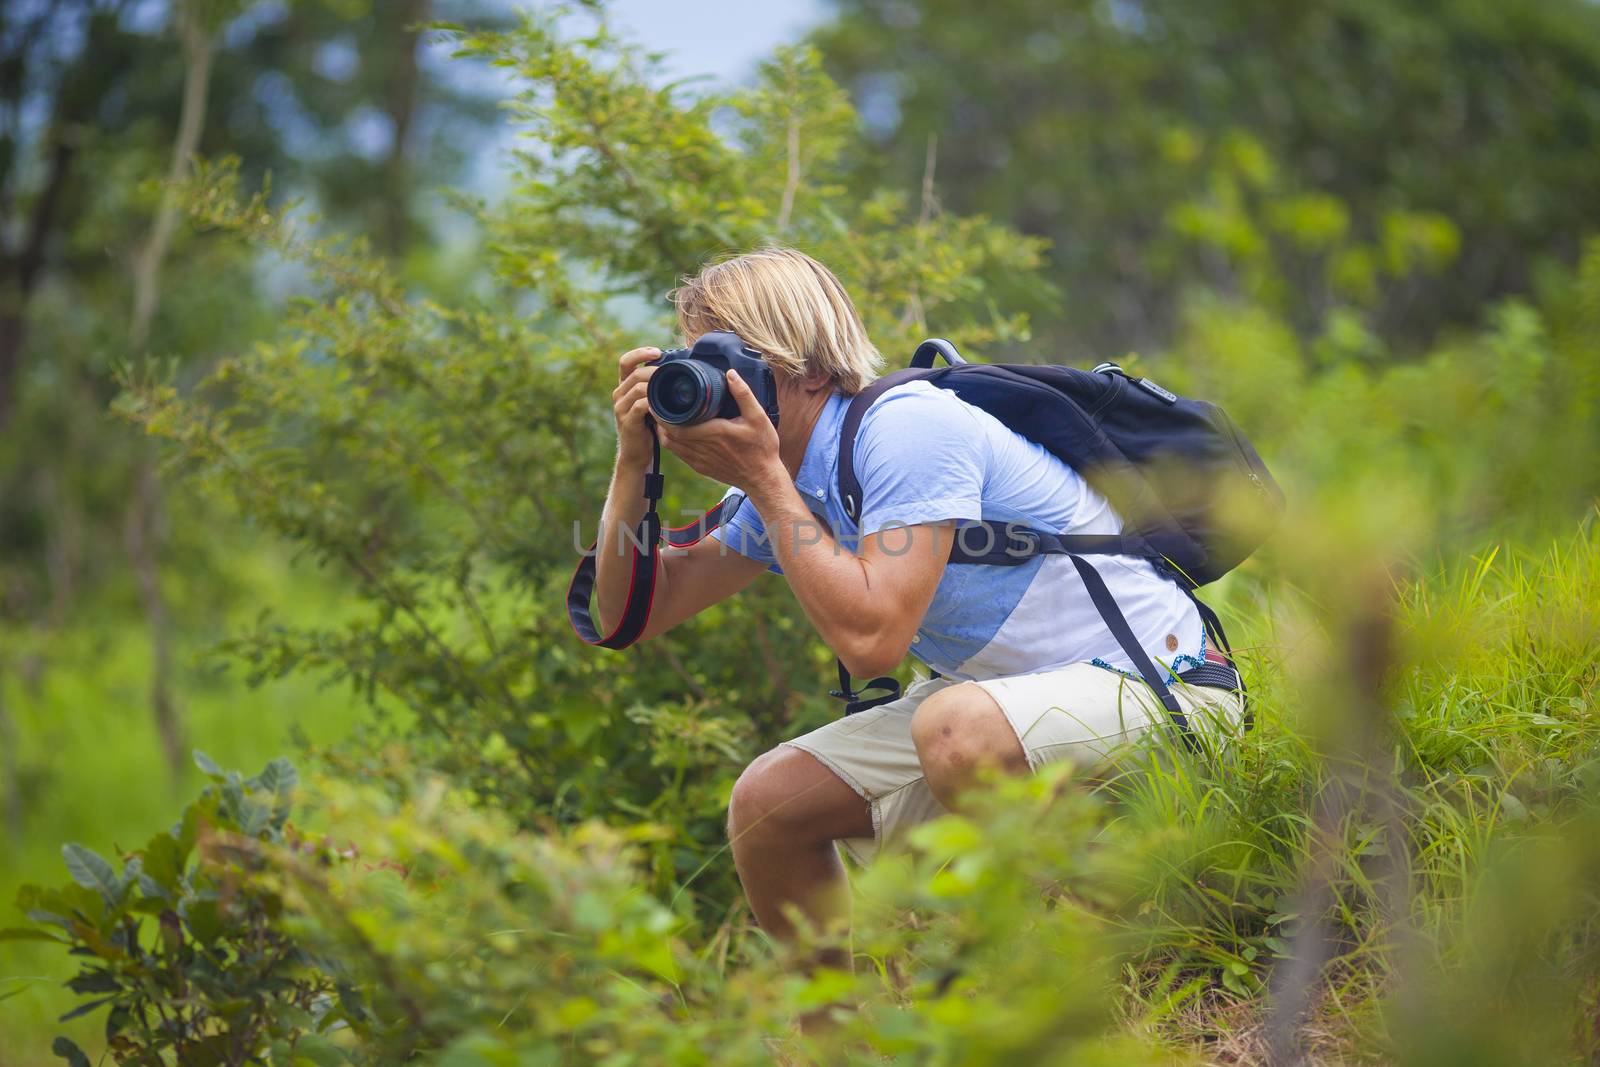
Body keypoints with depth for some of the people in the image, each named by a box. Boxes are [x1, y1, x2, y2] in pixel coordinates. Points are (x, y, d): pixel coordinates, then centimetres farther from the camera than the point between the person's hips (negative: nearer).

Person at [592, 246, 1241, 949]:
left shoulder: (907, 427, -22)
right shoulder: (782, 485, 4)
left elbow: (870, 640, -31)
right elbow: (634, 614, 8)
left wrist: (763, 480, -23)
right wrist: (633, 461, -5)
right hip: (993, 694, 9)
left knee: (957, 728, -37)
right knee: (767, 802, -2)